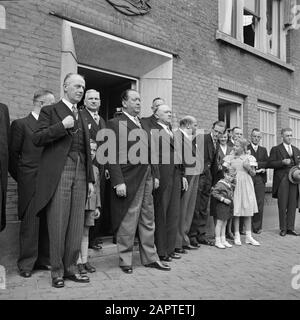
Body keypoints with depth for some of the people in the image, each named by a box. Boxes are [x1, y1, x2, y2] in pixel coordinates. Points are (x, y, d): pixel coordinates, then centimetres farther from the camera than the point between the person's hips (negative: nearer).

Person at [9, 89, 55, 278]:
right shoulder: (20, 124, 1)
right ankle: (27, 264, 15)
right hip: (30, 183, -4)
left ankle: (43, 260, 21)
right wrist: (21, 177, 2)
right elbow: (13, 154, 1)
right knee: (30, 223, 2)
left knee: (47, 223, 8)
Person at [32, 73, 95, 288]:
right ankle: (57, 271, 14)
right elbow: (37, 139, -5)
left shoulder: (82, 117, 21)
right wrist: (62, 126, -13)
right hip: (58, 172, -5)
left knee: (77, 224, 6)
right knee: (58, 224, 0)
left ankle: (70, 268, 18)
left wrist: (90, 179, 13)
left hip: (80, 173, 5)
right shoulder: (50, 111, 6)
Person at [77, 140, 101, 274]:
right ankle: (78, 262, 10)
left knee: (85, 233, 12)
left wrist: (97, 206, 12)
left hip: (90, 206, 5)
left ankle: (85, 260, 19)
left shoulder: (95, 169, 14)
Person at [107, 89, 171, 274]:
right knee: (127, 222, 4)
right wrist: (118, 182, -18)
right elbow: (113, 156, -12)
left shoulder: (143, 125, 18)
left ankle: (150, 258, 27)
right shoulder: (115, 123, -6)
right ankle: (125, 260, 20)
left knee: (148, 221, 14)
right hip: (129, 180, -7)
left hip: (147, 180, 8)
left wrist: (155, 175, 11)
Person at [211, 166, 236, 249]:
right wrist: (223, 199, -22)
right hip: (221, 205, -8)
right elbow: (214, 193, -20)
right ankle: (217, 241, 7)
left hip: (229, 206, 8)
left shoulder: (231, 185, 11)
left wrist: (231, 199, 9)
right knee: (219, 223, -1)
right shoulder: (220, 184, -15)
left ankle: (223, 240, 23)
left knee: (224, 223, 14)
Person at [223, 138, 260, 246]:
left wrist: (248, 167, -13)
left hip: (246, 186, 1)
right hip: (234, 185, -1)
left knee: (248, 210, 6)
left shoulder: (249, 158, 4)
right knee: (236, 211, 0)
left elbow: (253, 173, 5)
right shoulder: (230, 158, 4)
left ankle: (248, 236, 15)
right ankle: (237, 236, 11)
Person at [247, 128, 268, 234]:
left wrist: (257, 164, -8)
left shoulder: (263, 150, 20)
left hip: (260, 178, 4)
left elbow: (267, 163, 8)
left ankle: (257, 227, 8)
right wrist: (261, 166, -11)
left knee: (260, 203, 0)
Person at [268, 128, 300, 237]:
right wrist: (282, 162, -17)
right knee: (282, 205, -1)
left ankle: (290, 228, 12)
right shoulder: (276, 149, 3)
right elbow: (270, 164, -5)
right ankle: (283, 228, 9)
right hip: (282, 180, -4)